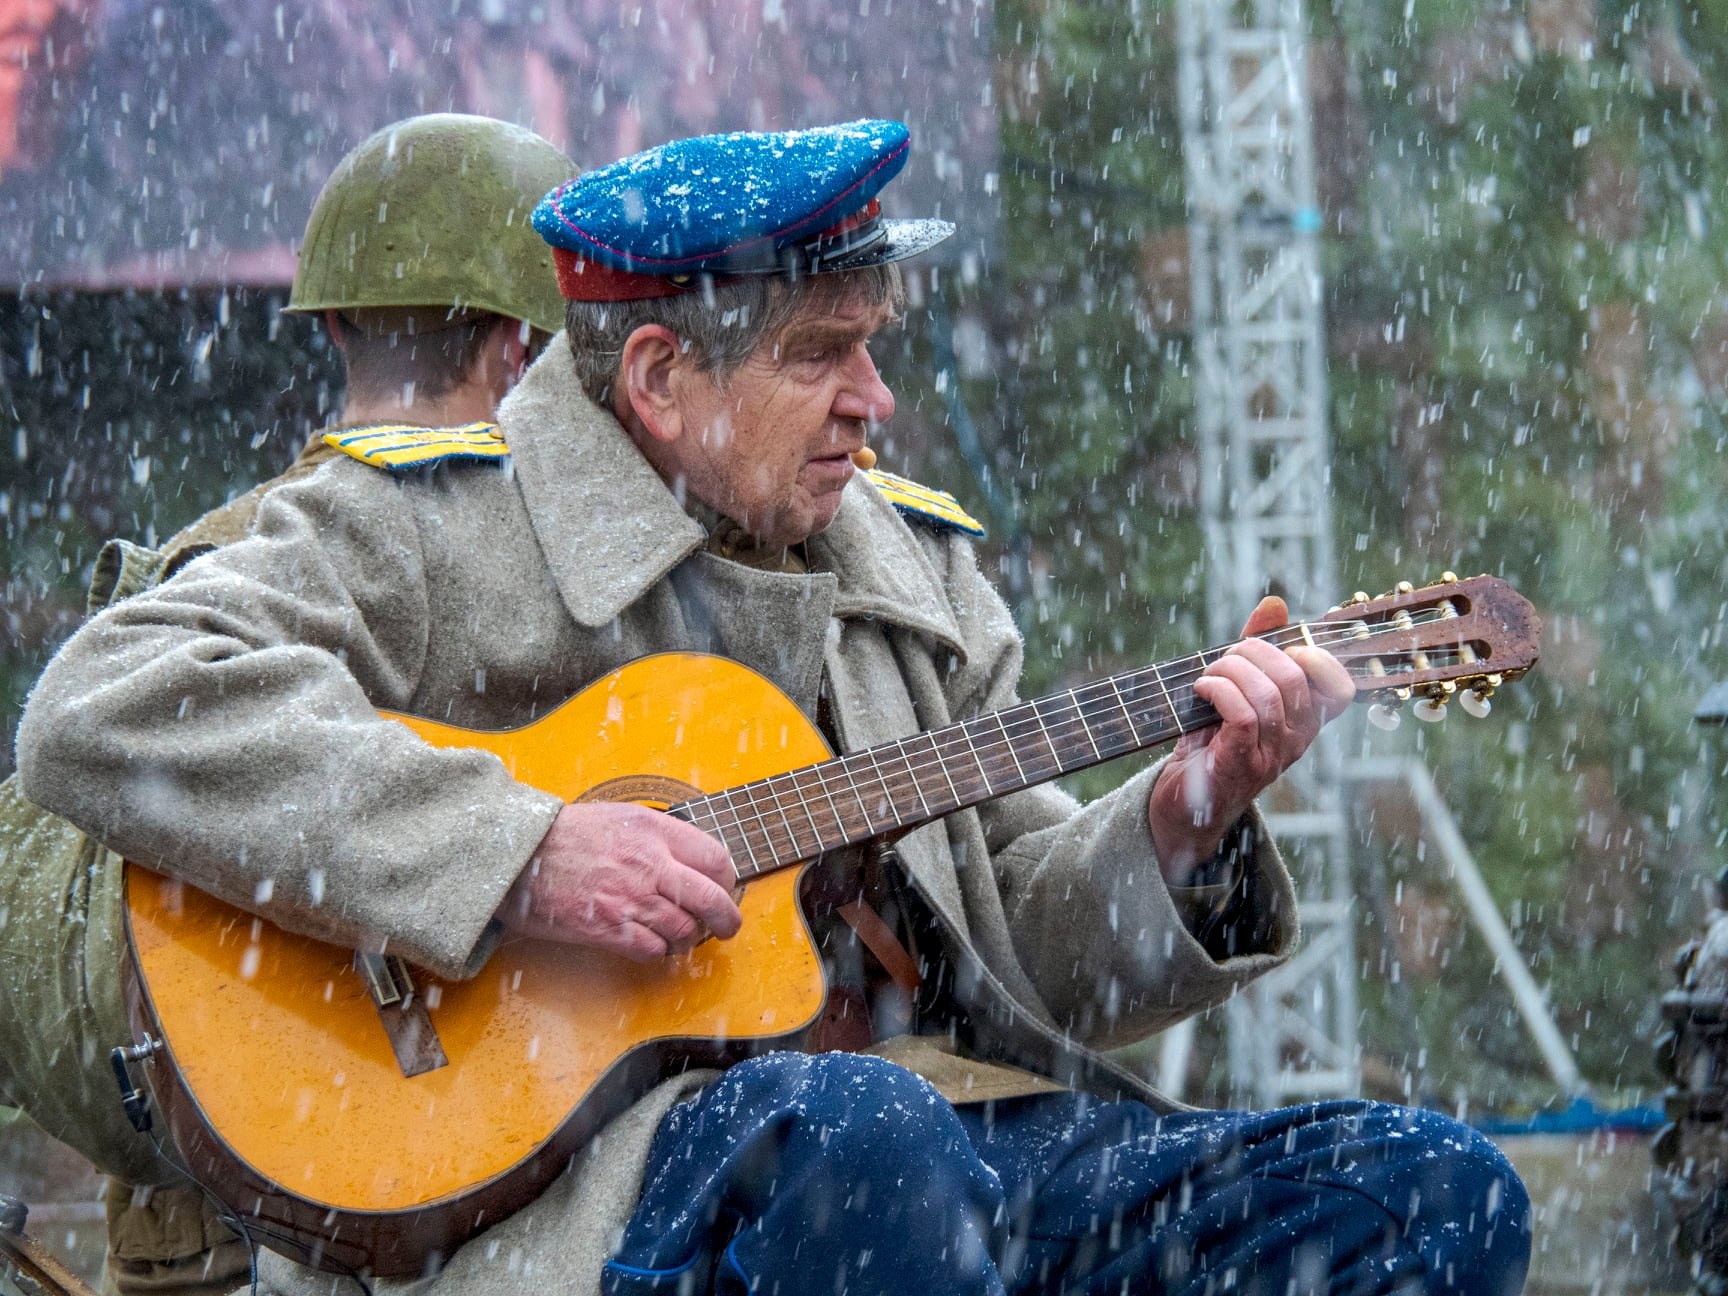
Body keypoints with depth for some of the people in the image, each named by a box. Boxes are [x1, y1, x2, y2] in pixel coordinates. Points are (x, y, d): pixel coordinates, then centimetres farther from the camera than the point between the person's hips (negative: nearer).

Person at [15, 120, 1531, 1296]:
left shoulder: (916, 561, 23)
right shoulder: (436, 528, 2)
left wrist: (1184, 816, 0)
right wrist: (522, 858, -19)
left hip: (962, 1121, 7)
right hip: (566, 1159, -7)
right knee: (858, 1124, -42)